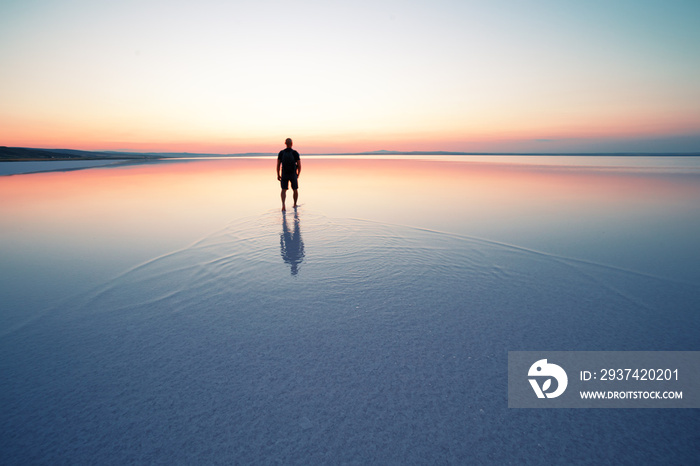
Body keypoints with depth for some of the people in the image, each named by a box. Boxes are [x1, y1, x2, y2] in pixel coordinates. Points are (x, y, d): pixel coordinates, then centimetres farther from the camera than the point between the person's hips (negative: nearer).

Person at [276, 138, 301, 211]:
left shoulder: (281, 153, -3)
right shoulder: (295, 153, -7)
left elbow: (278, 165, -3)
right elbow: (299, 166, -7)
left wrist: (278, 175, 7)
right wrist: (298, 175, 9)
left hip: (284, 175, 1)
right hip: (293, 175, -1)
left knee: (284, 190, 3)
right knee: (295, 190, 18)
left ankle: (283, 204, -19)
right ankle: (295, 205, 27)